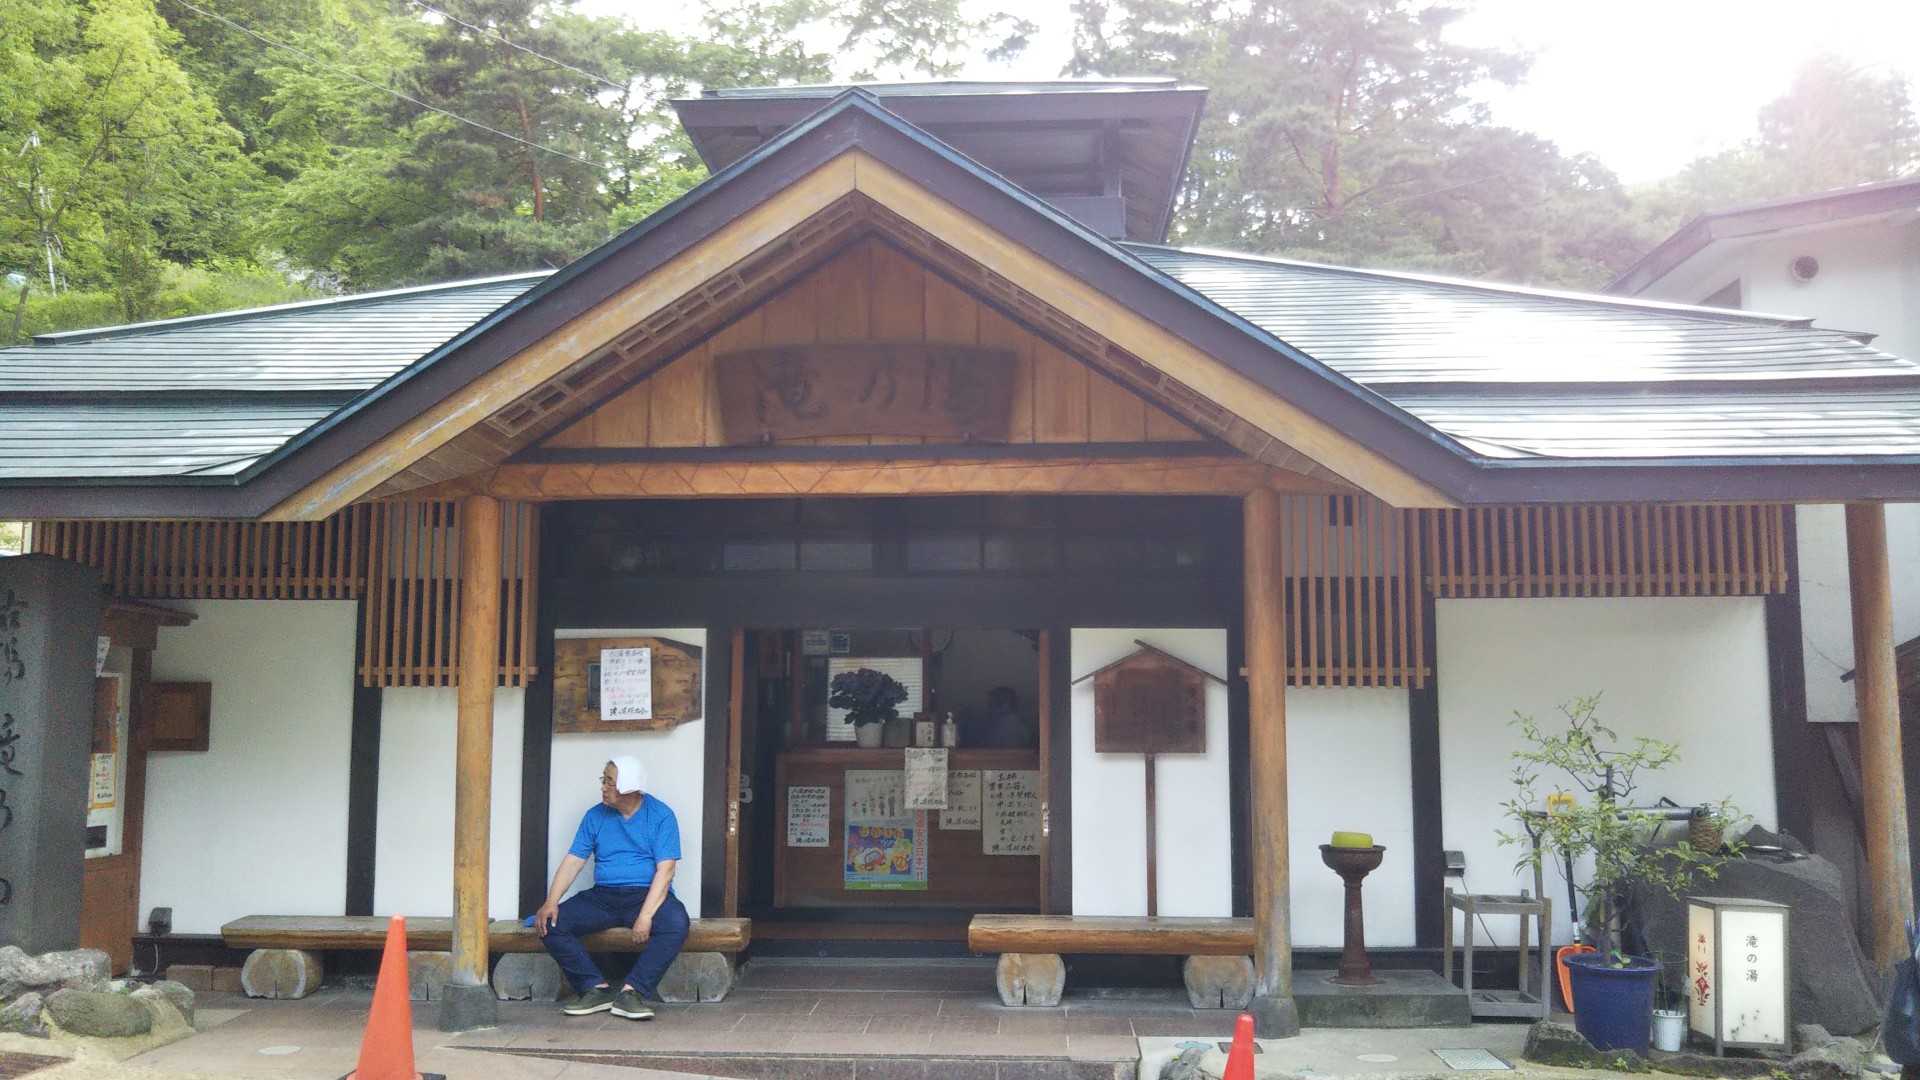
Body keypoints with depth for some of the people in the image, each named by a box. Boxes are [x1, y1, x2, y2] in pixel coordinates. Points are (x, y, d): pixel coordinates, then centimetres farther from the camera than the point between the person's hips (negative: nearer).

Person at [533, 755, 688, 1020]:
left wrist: (646, 916, -25)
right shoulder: (595, 816, 8)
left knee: (676, 923, -35)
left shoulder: (661, 816, -4)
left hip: (647, 895, -4)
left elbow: (665, 870, -12)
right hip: (602, 896, 4)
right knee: (550, 923, -19)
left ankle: (631, 991, -28)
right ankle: (598, 989, -16)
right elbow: (573, 861, 4)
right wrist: (551, 902, -13)